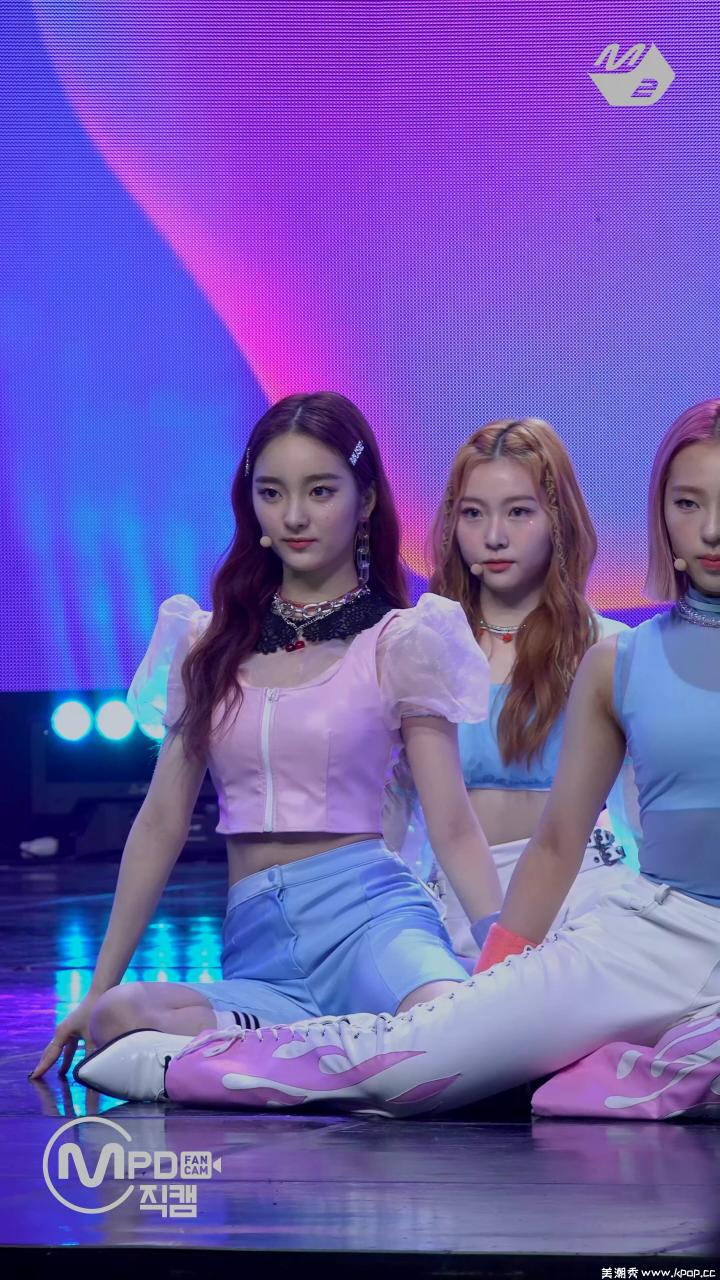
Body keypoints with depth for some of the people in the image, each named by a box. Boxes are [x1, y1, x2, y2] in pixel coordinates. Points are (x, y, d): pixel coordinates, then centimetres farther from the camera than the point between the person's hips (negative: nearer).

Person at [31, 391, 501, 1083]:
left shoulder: (397, 644, 7)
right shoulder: (211, 647, 17)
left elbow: (454, 827, 3)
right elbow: (160, 824, 18)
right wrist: (96, 991, 16)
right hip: (257, 949, 4)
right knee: (118, 1018, -31)